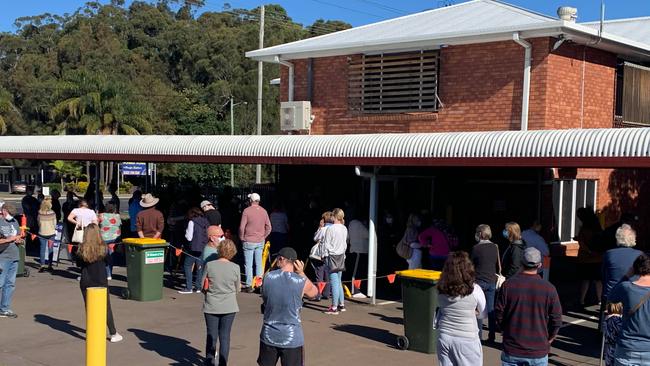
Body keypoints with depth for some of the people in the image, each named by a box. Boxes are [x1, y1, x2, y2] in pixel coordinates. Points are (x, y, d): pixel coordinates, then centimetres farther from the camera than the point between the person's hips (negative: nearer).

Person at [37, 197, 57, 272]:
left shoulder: (40, 213, -7)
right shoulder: (52, 213, -13)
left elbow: (38, 222, 5)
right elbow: (54, 223, -3)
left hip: (42, 233, 1)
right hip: (51, 232, -1)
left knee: (42, 249, 6)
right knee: (50, 249, 9)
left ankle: (42, 265, 1)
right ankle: (49, 265, 12)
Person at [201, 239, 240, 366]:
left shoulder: (209, 265, -10)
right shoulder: (235, 268, -9)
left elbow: (202, 285, -1)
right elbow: (237, 289, 2)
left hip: (211, 306, 0)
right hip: (229, 307, 0)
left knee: (211, 335, 12)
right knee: (225, 336, 9)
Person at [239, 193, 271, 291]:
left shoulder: (247, 211, -11)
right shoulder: (264, 211, 2)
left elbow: (242, 227, -11)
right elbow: (269, 227, 5)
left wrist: (242, 238, 3)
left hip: (249, 241, -4)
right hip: (260, 242, 4)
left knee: (248, 264, 2)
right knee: (259, 264, 11)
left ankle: (249, 285, 3)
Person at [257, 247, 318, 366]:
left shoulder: (268, 277, -6)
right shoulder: (301, 281, -11)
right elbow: (314, 292, 10)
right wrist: (301, 273, 8)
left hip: (269, 335, 3)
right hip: (292, 338, -2)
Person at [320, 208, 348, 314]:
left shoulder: (330, 229, -16)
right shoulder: (344, 229, 3)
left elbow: (326, 244, -11)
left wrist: (324, 255, 1)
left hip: (332, 256, -7)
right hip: (341, 256, 7)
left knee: (334, 281, -7)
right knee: (339, 281, 16)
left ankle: (334, 307, -5)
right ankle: (341, 304, 23)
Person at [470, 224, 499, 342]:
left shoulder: (476, 248, -9)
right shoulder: (495, 247, 3)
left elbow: (471, 265, 1)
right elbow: (499, 266, 10)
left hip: (479, 280, -4)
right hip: (492, 281, 4)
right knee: (491, 309, 8)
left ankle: (478, 335, 3)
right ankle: (491, 336, 11)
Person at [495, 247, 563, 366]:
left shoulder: (508, 285, -8)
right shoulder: (549, 288, -8)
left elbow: (498, 313, -3)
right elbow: (556, 319, -4)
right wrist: (549, 338, 14)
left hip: (512, 348, 0)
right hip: (538, 351, 0)